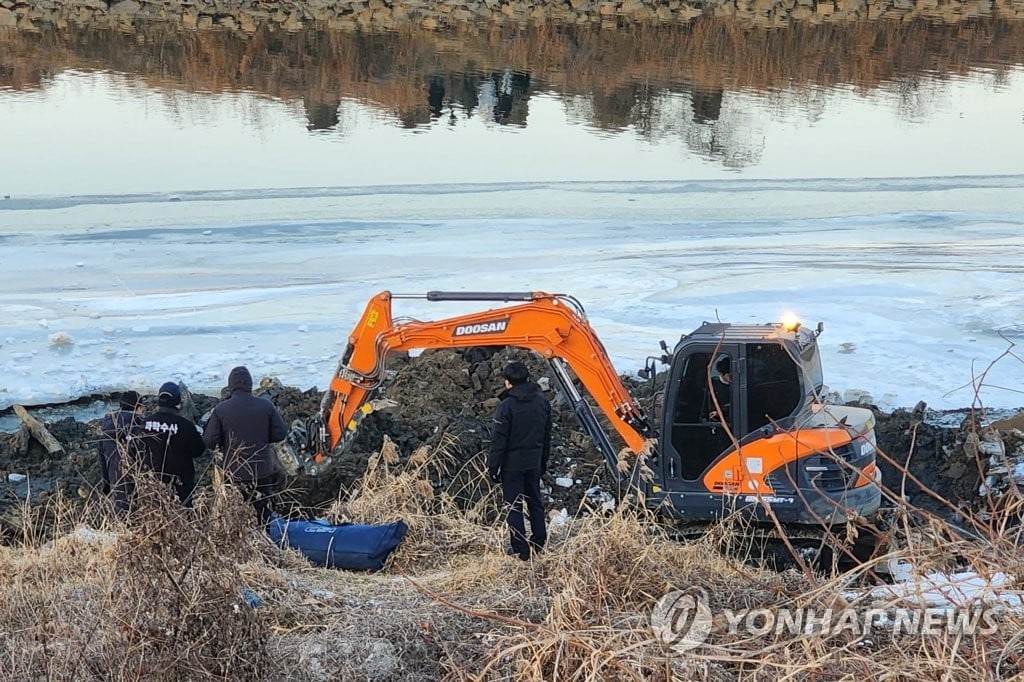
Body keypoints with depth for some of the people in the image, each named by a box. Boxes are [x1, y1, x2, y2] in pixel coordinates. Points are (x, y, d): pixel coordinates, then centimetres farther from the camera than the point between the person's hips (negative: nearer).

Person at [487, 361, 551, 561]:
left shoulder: (507, 406, -19)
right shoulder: (542, 402, 0)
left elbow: (499, 440, -16)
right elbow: (546, 436, 9)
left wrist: (493, 466, -7)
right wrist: (543, 461, 19)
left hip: (512, 463, -6)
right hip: (534, 462, 6)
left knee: (514, 506, 3)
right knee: (535, 501, 19)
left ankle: (520, 550, 6)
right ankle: (539, 543, 28)